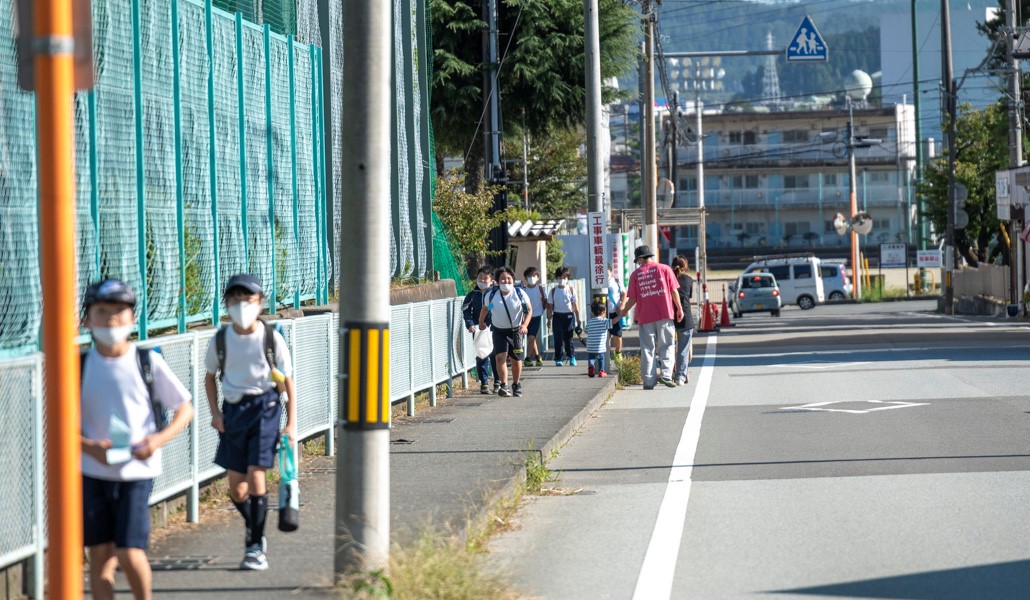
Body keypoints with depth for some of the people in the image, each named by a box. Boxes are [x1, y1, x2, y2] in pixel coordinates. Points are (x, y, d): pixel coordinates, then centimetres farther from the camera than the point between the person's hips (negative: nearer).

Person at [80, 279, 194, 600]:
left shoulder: (148, 362, -3)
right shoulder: (80, 366, 0)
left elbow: (185, 408, 2)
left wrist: (160, 439, -16)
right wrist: (89, 446, -16)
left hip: (137, 470, -2)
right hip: (92, 473, 2)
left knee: (130, 553, -10)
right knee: (99, 553, 3)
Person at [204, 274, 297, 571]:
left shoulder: (271, 338, -5)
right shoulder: (220, 340, 2)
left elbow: (288, 381, 0)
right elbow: (210, 377, 17)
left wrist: (291, 424, -4)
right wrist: (215, 413, 4)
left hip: (264, 407, -3)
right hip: (233, 410, 3)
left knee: (255, 476, -14)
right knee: (236, 488, 4)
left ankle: (255, 547, -4)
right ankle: (255, 531, 31)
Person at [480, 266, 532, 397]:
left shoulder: (519, 293, -12)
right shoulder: (491, 295, -11)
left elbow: (529, 310, -3)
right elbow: (485, 309, 9)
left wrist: (525, 325, -18)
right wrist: (481, 322, 21)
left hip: (515, 331, 1)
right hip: (499, 331, -1)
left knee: (516, 360, 8)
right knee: (500, 356, -20)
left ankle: (516, 385, 30)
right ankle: (504, 386, -23)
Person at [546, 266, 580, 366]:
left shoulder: (570, 289, 4)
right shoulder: (553, 290, 4)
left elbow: (575, 304, 5)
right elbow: (550, 305, 7)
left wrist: (577, 318, 4)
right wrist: (549, 318, 2)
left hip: (569, 315, 0)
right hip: (557, 315, 0)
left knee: (568, 337, 4)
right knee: (558, 337, -5)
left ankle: (571, 357, 15)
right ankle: (559, 359, -1)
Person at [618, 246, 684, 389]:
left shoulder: (636, 274, 3)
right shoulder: (664, 269, 3)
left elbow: (632, 298, 4)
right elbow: (674, 291, 0)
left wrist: (624, 311, 21)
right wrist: (679, 308, 9)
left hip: (645, 317, 1)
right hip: (665, 314, -1)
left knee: (647, 349, 5)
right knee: (667, 345, 6)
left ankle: (648, 381, 2)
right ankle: (665, 374, -11)